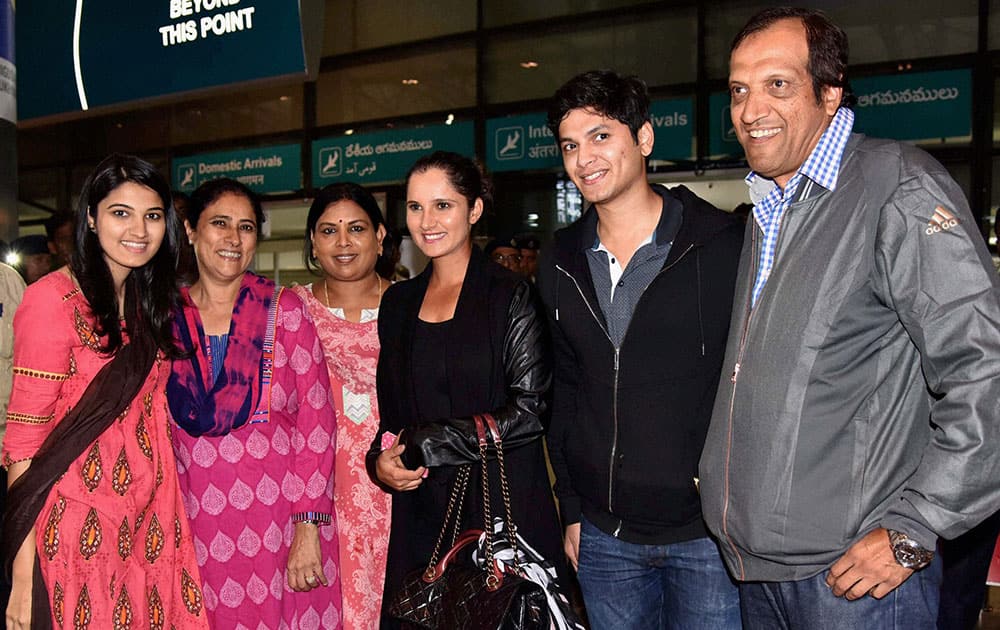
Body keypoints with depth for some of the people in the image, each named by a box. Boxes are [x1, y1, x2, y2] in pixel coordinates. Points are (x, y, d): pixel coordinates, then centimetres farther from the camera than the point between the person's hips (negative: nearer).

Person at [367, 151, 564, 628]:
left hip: (503, 509, -4)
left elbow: (530, 411, -12)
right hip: (420, 513, 5)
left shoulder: (510, 295, -5)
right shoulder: (398, 303, 12)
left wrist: (423, 443, -12)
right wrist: (382, 459, -3)